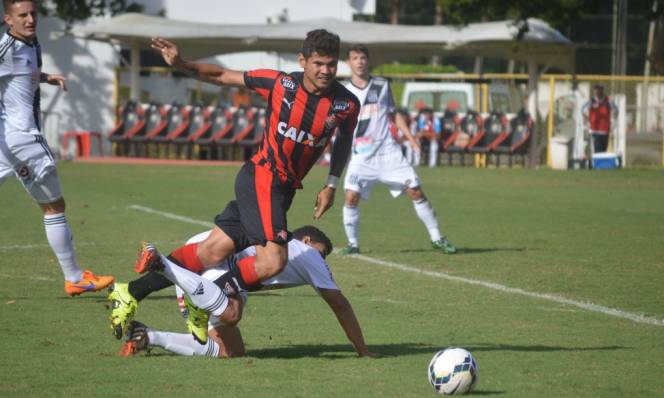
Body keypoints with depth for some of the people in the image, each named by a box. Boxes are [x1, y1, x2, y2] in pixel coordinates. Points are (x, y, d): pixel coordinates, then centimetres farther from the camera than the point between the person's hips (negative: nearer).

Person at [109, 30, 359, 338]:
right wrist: (181, 64, -14)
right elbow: (223, 76, -1)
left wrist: (331, 185, 10)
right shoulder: (279, 84, -11)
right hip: (261, 177, -4)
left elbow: (344, 140, 18)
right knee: (273, 260, -22)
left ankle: (133, 292, 7)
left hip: (284, 189, 4)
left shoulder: (347, 104, -3)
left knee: (214, 250, 0)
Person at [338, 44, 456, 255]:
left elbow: (394, 113, 17)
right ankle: (352, 243, 1)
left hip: (388, 151, 1)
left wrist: (410, 137, 9)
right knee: (351, 196, -17)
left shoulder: (382, 85, 7)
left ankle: (436, 238, 8)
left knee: (416, 192, -3)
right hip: (361, 156, -1)